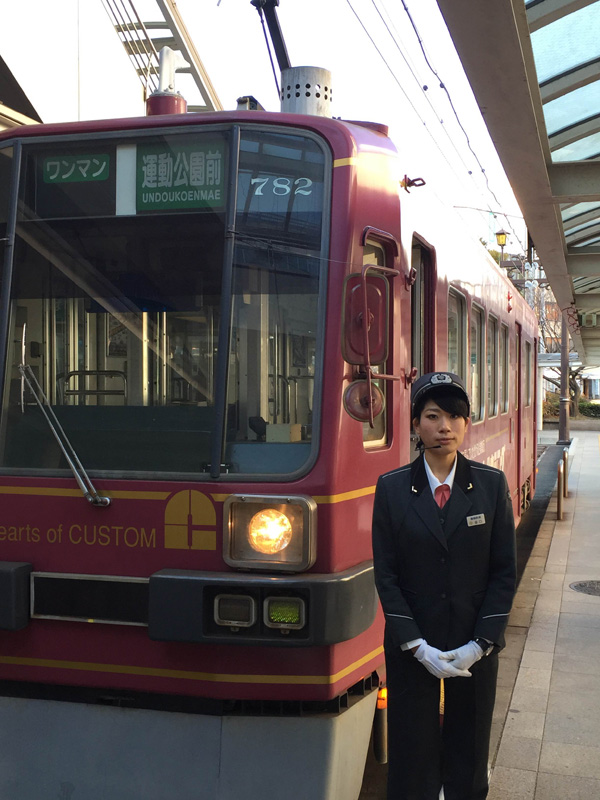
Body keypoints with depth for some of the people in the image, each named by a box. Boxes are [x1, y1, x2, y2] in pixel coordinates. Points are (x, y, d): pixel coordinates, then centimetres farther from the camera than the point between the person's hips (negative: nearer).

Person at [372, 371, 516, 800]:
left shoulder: (491, 484, -2)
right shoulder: (392, 488, -4)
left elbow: (504, 572, -2)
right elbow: (386, 575, -4)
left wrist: (480, 644, -9)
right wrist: (417, 645, -11)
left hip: (475, 650, 1)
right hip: (412, 649, 0)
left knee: (468, 760, 12)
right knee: (413, 762, 8)